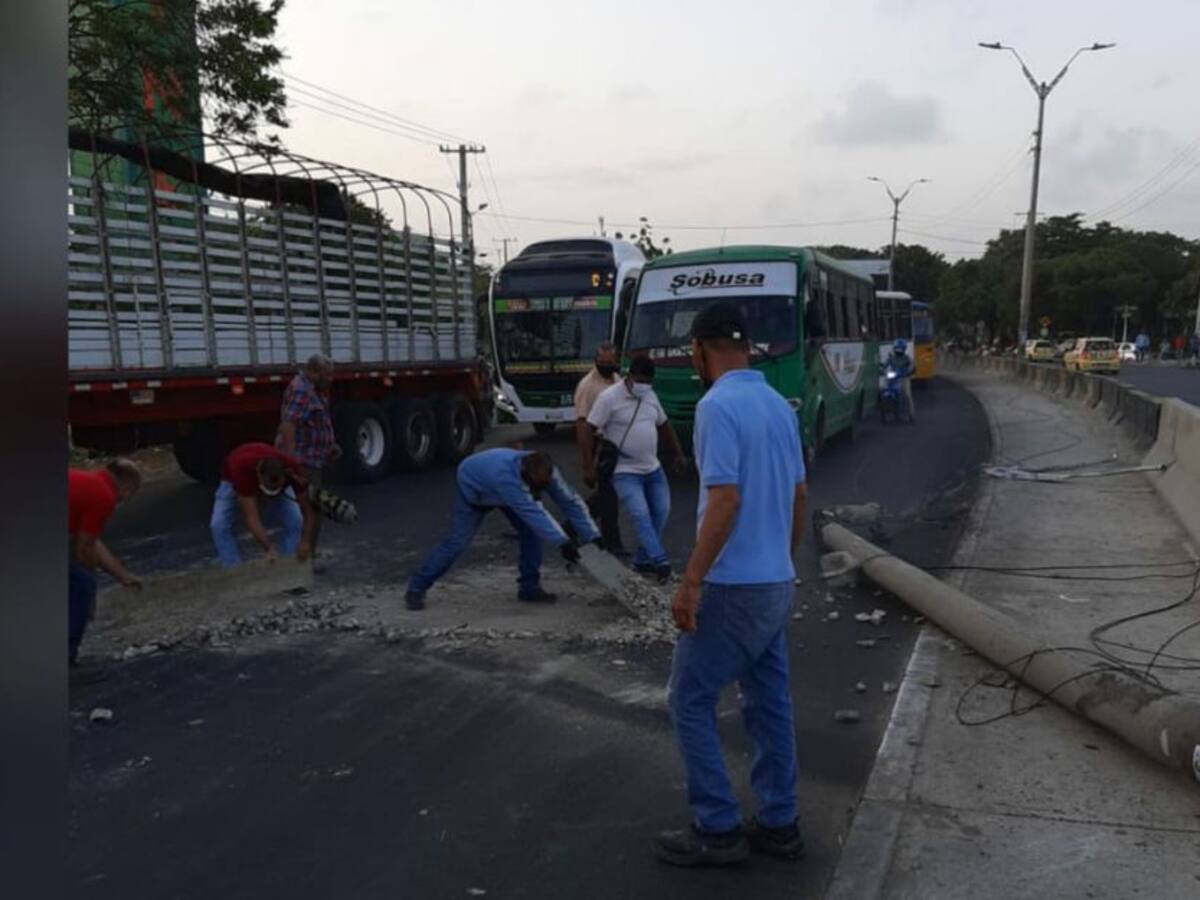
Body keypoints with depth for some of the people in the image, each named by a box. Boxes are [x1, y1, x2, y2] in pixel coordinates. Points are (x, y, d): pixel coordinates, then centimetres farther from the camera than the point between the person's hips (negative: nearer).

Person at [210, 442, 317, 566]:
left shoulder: (293, 468, -39)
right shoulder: (243, 469, -46)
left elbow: (307, 511, -33)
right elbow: (251, 517, -46)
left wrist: (305, 541, -49)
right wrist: (271, 548, -58)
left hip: (278, 480, 1)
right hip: (235, 479, -1)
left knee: (295, 523, -17)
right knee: (219, 525, -20)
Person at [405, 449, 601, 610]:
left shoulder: (544, 472, -29)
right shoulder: (504, 475, -49)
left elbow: (570, 501, -22)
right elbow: (534, 513, -51)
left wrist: (592, 537, -25)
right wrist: (563, 543, -51)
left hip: (512, 489, 6)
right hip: (472, 488, -6)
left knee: (531, 529, -13)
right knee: (457, 541, -13)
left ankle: (529, 587, -2)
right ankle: (416, 589, -1)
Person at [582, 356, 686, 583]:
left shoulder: (650, 396, 8)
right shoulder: (610, 397, -14)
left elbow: (664, 425, 21)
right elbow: (589, 431, -15)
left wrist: (678, 453, 17)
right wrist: (589, 468, -19)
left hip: (653, 468, 7)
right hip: (625, 472, -7)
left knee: (661, 512, 7)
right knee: (641, 516, -18)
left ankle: (643, 560, 19)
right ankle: (660, 562, -22)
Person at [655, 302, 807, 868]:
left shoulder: (718, 406, -18)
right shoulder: (779, 405, 9)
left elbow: (725, 501, -24)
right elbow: (800, 497, 14)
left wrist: (691, 581, -20)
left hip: (733, 586, -9)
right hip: (776, 583, 9)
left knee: (690, 702, 4)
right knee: (770, 704, 15)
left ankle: (718, 829, 11)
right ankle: (778, 824, 25)